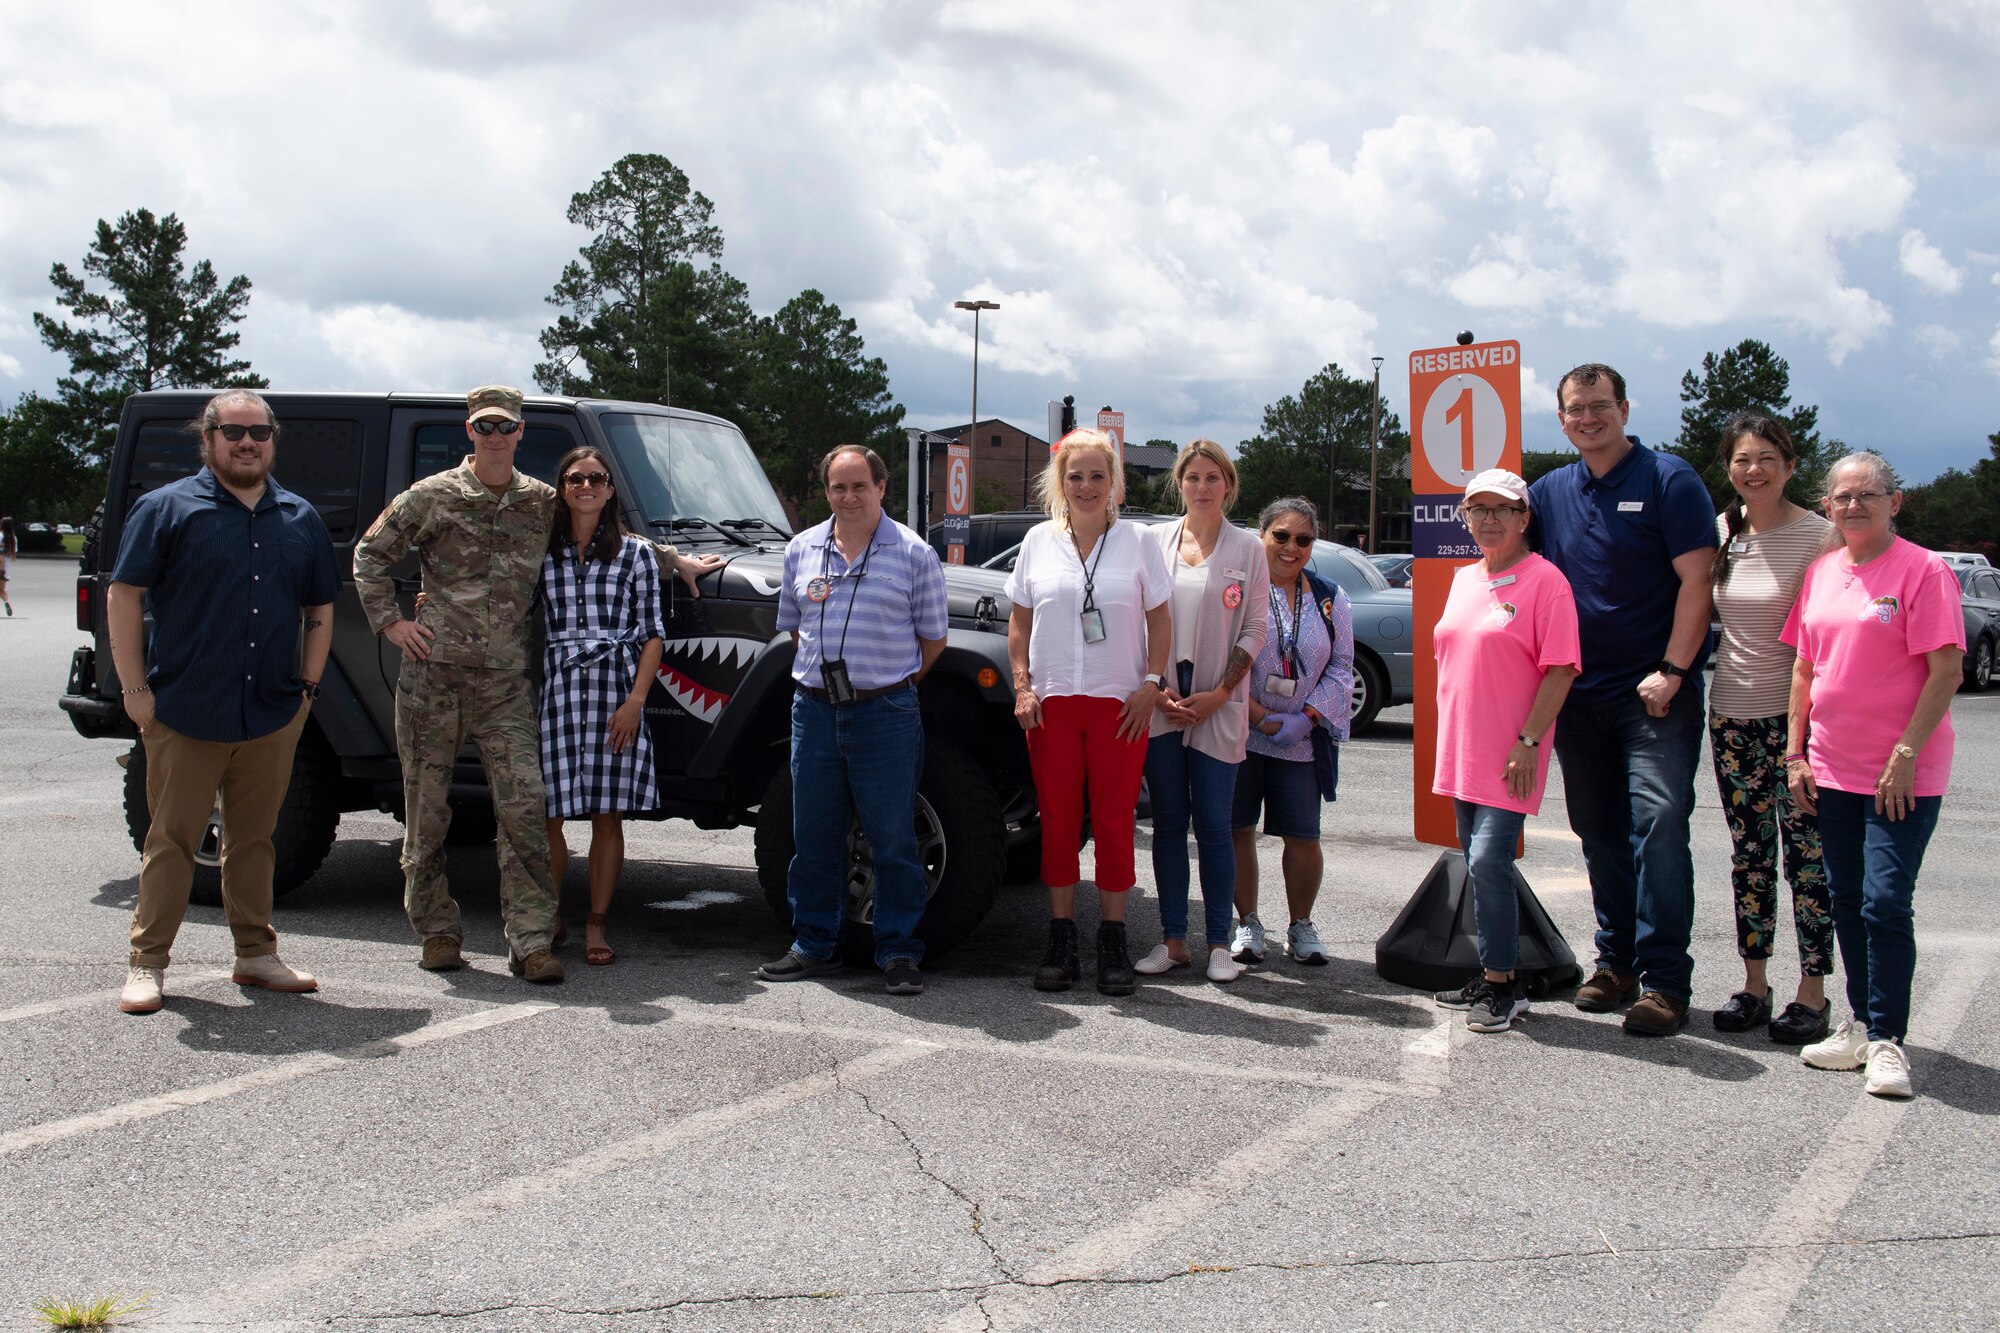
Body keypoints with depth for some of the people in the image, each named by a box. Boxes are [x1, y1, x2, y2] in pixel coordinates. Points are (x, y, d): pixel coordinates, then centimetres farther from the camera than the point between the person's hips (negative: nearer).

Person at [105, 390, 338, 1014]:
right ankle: (147, 962, 10)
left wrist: (308, 685, 9)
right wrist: (136, 689, -8)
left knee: (254, 839, 12)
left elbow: (320, 610, 19)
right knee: (172, 840, 2)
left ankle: (256, 953, 21)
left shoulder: (301, 519, 13)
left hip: (274, 716, 4)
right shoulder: (167, 508, 0)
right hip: (185, 714, -3)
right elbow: (123, 598, -2)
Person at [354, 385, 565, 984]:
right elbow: (370, 554, 11)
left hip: (506, 683, 1)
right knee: (427, 808, 5)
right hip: (433, 673, -1)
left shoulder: (543, 503, 9)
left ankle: (530, 941, -8)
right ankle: (437, 931, 18)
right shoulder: (431, 497, 2)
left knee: (523, 805, -10)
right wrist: (390, 622, 2)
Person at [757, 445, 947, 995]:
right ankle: (814, 945, 21)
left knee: (892, 840, 0)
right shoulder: (801, 550, 10)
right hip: (814, 708, 4)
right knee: (813, 836, 9)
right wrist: (819, 676, 13)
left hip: (885, 713, -4)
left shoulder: (914, 554, -1)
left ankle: (899, 953, 9)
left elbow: (932, 639, 3)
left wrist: (890, 684, 3)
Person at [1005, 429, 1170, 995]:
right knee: (1057, 821, 3)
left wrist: (1151, 684, -6)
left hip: (1119, 704, -1)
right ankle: (1061, 942, 10)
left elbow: (1159, 620, 5)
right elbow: (1019, 621, 12)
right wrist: (1022, 686, 1)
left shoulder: (1137, 541, 4)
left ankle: (1113, 943, 8)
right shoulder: (1039, 541, 8)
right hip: (1051, 702, 2)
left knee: (1114, 822, 0)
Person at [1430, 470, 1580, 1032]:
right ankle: (1488, 979, 20)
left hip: (1509, 758, -7)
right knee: (1477, 865, 11)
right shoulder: (1463, 579, 14)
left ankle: (1502, 985, -2)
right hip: (1461, 752, 8)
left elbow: (1560, 670, -13)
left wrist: (1528, 741, -18)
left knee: (1489, 862, -13)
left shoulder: (1544, 580, -9)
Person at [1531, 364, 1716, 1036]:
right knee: (1599, 831, 10)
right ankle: (1616, 960, 21)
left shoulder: (1668, 479, -4)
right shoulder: (1550, 492, 11)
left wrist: (1671, 671, -16)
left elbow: (1695, 580, -9)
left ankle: (1664, 980, -12)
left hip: (1655, 692, -5)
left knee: (1658, 821, -14)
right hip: (1579, 695, 6)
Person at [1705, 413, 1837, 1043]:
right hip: (1732, 714, 5)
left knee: (1805, 852, -2)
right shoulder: (1720, 531, 6)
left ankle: (1812, 991, 7)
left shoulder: (1819, 535, -9)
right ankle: (1754, 983, 19)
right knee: (1748, 853, 11)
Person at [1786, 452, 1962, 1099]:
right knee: (1846, 900, 11)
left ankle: (1887, 1040, 0)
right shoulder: (1821, 573, 9)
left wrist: (1905, 754, -17)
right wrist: (1795, 752, 9)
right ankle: (1860, 1024, 22)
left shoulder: (1924, 571, -9)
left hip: (1902, 775, -6)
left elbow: (1946, 671, -13)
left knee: (1885, 903, -9)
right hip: (1832, 769, 6)